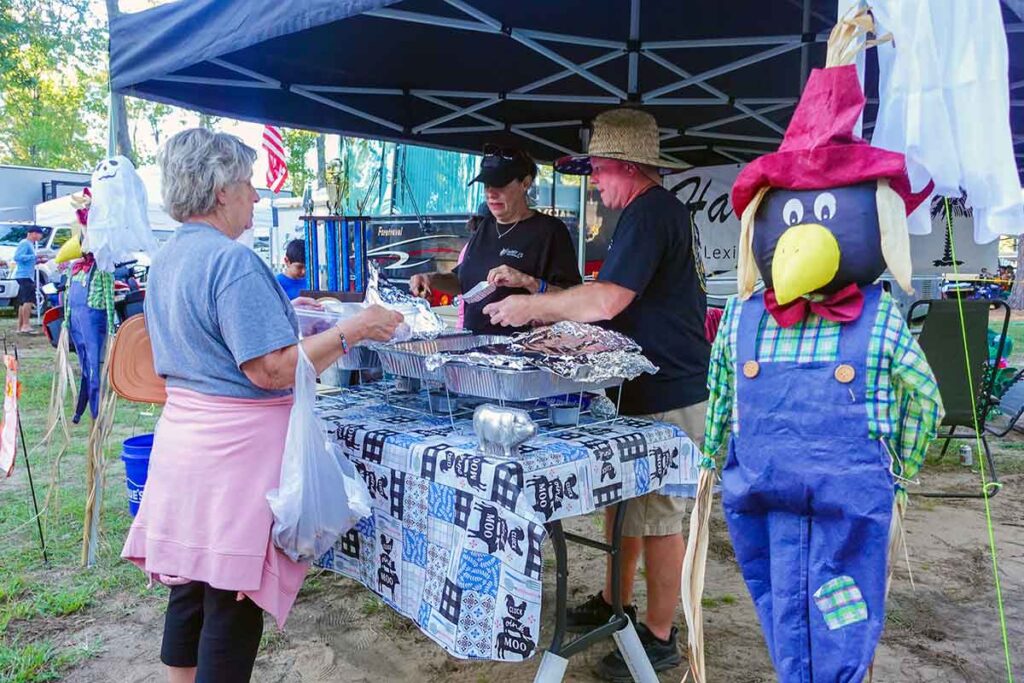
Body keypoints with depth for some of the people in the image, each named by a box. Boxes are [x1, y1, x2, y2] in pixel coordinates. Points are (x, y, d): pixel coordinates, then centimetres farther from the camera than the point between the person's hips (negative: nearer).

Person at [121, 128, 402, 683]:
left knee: (191, 586, 20)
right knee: (233, 603, 3)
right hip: (235, 448, -9)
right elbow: (269, 371, -22)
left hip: (182, 432, 9)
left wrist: (282, 316, 24)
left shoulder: (167, 258, 11)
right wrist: (351, 331, -17)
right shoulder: (233, 260, -18)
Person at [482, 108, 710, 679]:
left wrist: (533, 306, -14)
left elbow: (607, 299, -26)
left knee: (658, 515, 0)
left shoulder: (650, 212, -17)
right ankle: (615, 603, 32)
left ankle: (661, 636, 15)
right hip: (651, 386, 10)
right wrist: (550, 311, 14)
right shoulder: (662, 209, 17)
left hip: (669, 396, -10)